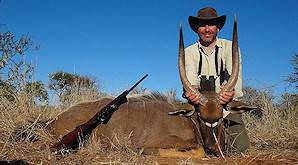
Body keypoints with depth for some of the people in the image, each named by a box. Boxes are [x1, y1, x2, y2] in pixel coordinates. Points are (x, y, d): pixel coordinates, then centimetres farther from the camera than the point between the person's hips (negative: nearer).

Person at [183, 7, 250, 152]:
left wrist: (231, 93, -38)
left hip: (226, 104, 0)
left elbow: (235, 76, -14)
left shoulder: (230, 47, 1)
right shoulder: (189, 52, 4)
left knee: (241, 146, -14)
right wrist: (190, 92, -38)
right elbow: (190, 79, -14)